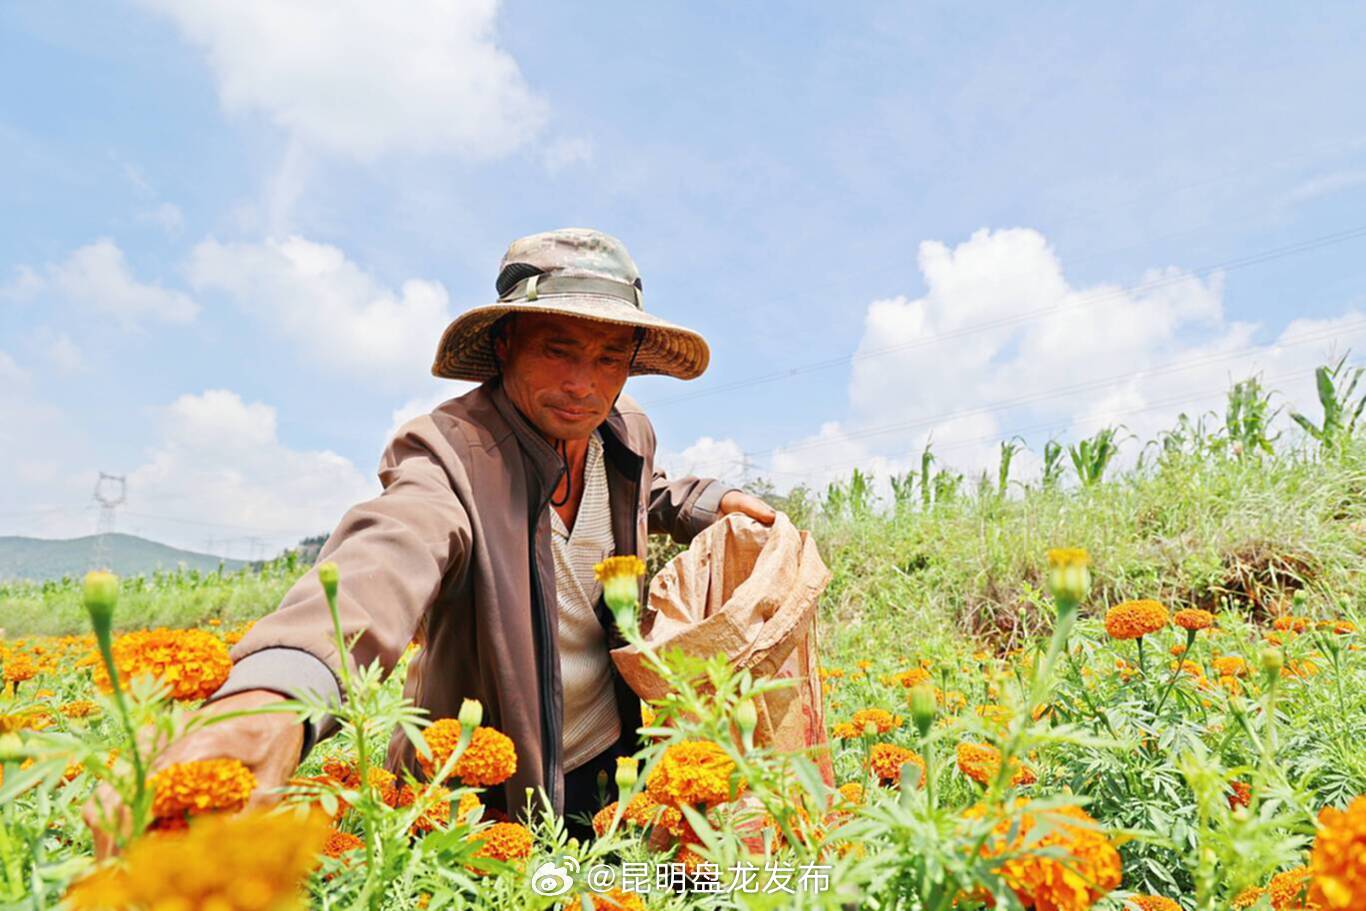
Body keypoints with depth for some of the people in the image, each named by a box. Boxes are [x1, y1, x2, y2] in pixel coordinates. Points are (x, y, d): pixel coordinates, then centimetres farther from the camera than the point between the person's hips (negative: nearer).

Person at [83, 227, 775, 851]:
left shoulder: (629, 432, -5)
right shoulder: (450, 450, -27)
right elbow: (389, 553, -49)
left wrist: (708, 502, -1)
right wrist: (272, 696, -68)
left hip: (616, 758, 6)